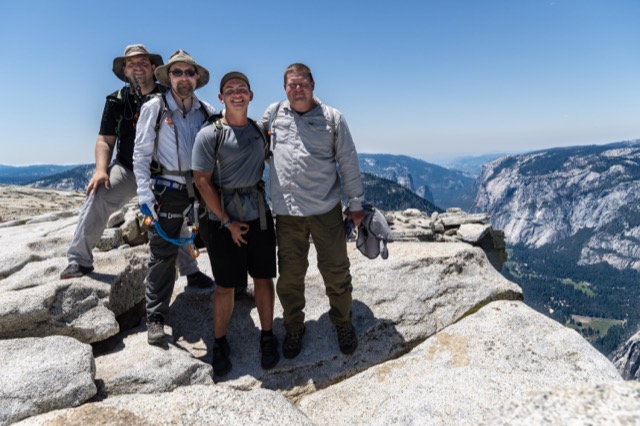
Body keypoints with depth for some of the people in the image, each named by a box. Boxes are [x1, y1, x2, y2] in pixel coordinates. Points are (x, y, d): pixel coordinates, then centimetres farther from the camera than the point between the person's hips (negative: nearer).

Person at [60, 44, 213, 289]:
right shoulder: (117, 101, 2)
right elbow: (105, 140, 0)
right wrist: (100, 170, -18)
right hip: (127, 168, 0)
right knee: (97, 198, -23)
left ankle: (191, 272, 12)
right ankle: (79, 260, -13)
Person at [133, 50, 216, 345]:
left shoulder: (207, 112, 9)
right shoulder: (154, 108, 0)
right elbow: (141, 154, -2)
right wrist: (144, 193, -9)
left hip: (202, 189, 3)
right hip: (167, 191, -3)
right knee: (162, 256, 1)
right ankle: (156, 318, 14)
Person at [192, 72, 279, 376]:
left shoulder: (260, 130, 8)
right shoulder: (209, 135, -6)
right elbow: (202, 182, -9)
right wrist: (228, 222, -11)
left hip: (259, 215, 4)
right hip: (225, 220, -4)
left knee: (263, 278, 9)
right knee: (225, 285, 5)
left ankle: (267, 338, 26)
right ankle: (220, 344, 24)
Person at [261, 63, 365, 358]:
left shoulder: (332, 117, 4)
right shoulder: (273, 113, 7)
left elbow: (348, 163, 5)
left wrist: (356, 204, 5)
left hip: (326, 209, -1)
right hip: (286, 212, 1)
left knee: (337, 271, 8)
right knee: (289, 276, 8)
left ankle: (343, 323, 31)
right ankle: (294, 328, 30)